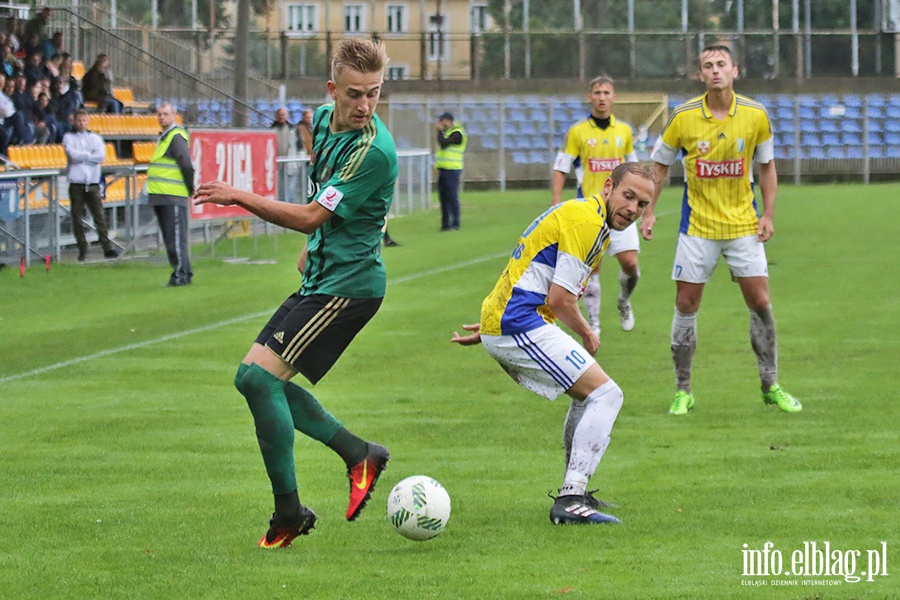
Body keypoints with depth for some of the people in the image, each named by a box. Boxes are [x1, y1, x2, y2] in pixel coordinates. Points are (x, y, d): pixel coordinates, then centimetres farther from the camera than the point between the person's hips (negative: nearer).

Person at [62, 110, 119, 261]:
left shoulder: (95, 138, 13)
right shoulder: (69, 138, 8)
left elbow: (101, 156, -3)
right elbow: (72, 154, -9)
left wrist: (81, 156, -6)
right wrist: (90, 155, -2)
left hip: (92, 182, 1)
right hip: (76, 183, -1)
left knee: (99, 216, -7)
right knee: (77, 218, -1)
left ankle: (107, 247, -10)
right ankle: (82, 248, 8)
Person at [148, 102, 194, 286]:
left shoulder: (177, 136, -11)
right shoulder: (164, 136, 20)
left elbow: (186, 165, -17)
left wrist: (190, 188, -12)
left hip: (173, 196, -10)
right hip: (161, 196, 10)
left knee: (176, 236, -10)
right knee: (169, 238, 12)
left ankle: (182, 273, -8)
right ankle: (180, 272, 17)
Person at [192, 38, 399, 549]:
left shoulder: (374, 151, -23)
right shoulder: (324, 120, 5)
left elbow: (312, 216, -22)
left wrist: (241, 198, -23)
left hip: (349, 283, -10)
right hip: (322, 277, 10)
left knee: (260, 376, -16)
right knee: (253, 378, 11)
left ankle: (289, 512, -8)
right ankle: (359, 453, 16)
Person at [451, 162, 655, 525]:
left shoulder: (577, 213, 20)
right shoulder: (586, 221, -14)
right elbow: (559, 299, -17)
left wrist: (490, 326, 30)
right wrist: (587, 335, 0)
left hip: (500, 323, 11)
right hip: (521, 328, -11)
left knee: (587, 393, 23)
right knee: (605, 394, -13)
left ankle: (575, 491, 26)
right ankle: (571, 501, -21)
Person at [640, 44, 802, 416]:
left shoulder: (755, 116, -5)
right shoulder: (683, 117, -8)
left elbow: (767, 165, 7)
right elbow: (660, 165, 5)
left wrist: (768, 214, 0)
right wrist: (649, 212, 1)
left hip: (744, 225, 1)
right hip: (697, 226, -1)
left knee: (760, 302, -1)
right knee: (686, 305, -1)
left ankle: (771, 386, 12)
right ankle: (683, 391, 10)